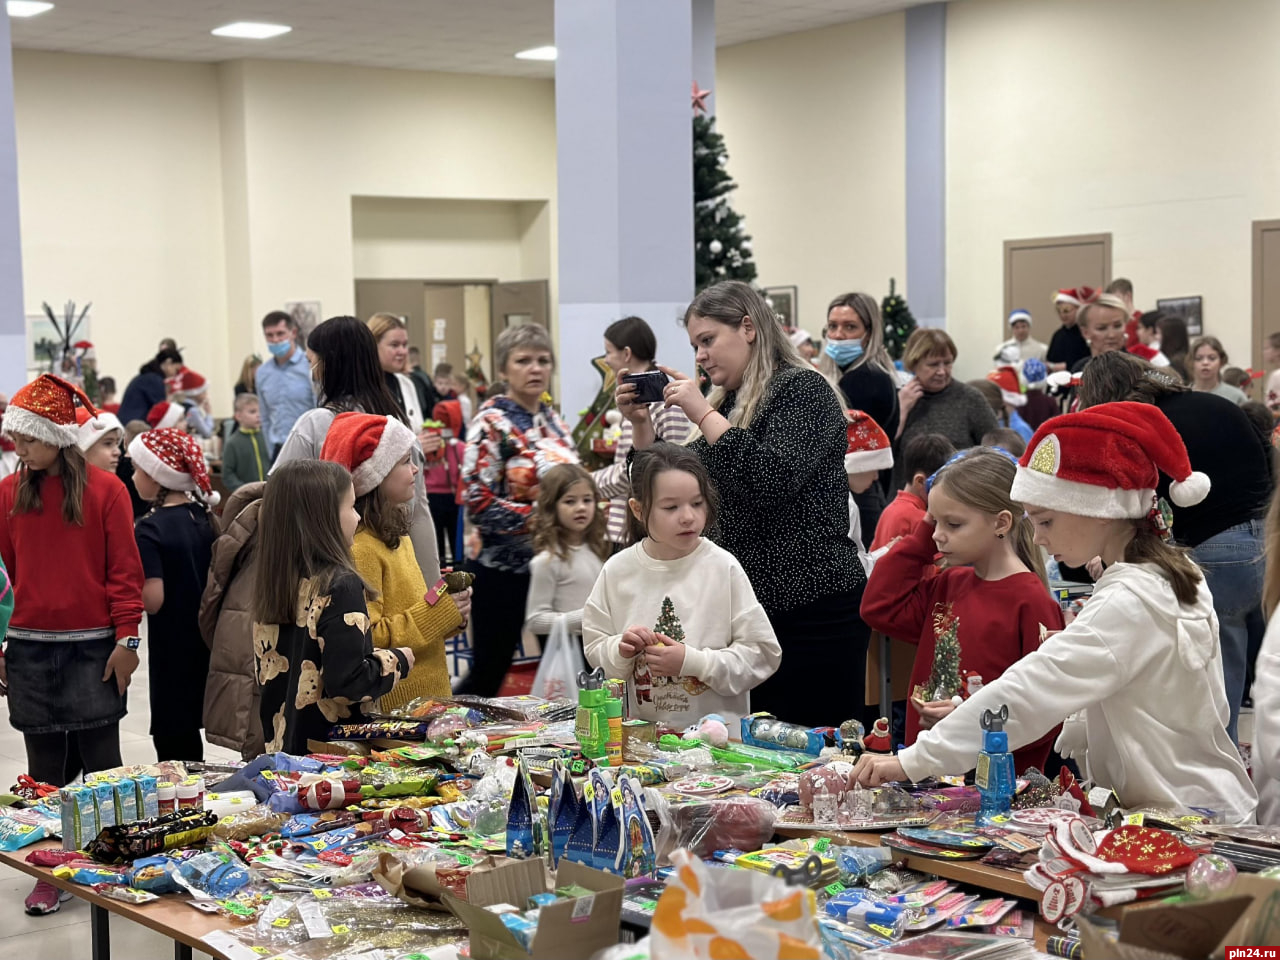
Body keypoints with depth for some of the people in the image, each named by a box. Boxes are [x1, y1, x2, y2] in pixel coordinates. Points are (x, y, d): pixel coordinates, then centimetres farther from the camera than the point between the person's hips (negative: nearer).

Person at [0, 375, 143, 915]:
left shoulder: (105, 490, -4)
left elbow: (124, 571, -4)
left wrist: (126, 639, -8)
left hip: (93, 647, -3)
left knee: (100, 759, 0)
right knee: (45, 766, 7)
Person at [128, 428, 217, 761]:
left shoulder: (149, 530, -15)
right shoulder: (205, 517, 5)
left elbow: (153, 600, -21)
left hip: (172, 649, -7)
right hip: (206, 642, 7)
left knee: (173, 740, 0)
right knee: (190, 734, 14)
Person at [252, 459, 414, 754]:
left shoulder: (273, 580, 5)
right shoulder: (341, 586, -18)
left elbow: (265, 669, 12)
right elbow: (348, 682, -22)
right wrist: (396, 662, -7)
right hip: (331, 749, -8)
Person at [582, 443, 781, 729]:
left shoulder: (723, 568, -3)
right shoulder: (618, 570, 5)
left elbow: (763, 654, -3)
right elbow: (594, 650, 12)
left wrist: (691, 661, -11)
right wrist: (620, 651, -8)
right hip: (644, 733, 2)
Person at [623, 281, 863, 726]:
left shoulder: (802, 389, -7)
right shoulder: (728, 401, 16)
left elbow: (774, 479, -24)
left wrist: (704, 415, -18)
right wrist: (641, 423, 5)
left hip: (813, 610, -8)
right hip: (751, 607, 8)